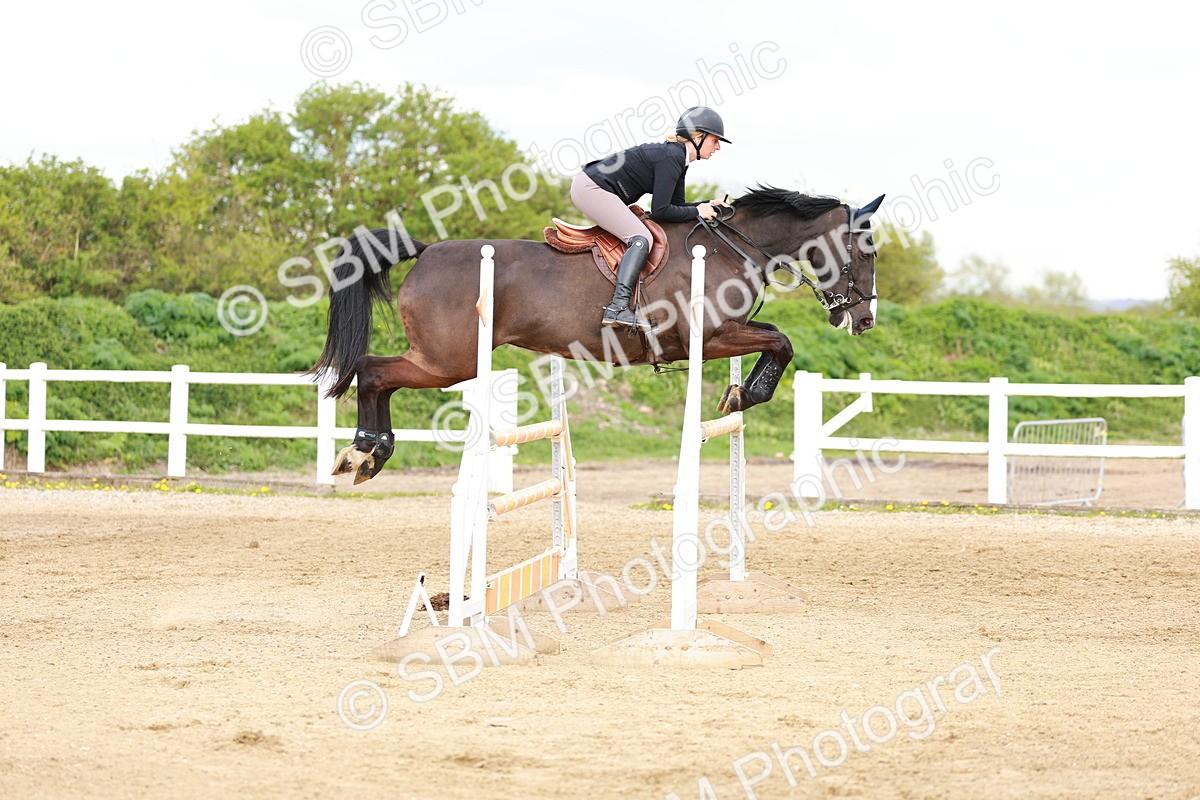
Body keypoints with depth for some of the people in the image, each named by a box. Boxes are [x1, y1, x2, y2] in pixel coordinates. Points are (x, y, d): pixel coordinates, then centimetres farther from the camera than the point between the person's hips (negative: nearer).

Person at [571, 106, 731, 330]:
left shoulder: (677, 156, 12)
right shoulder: (672, 157, -18)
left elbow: (675, 206, 18)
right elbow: (660, 212, -20)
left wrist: (708, 205, 6)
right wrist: (697, 212, -10)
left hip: (591, 188, 11)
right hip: (591, 188, -11)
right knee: (641, 238, -20)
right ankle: (618, 308, -31)